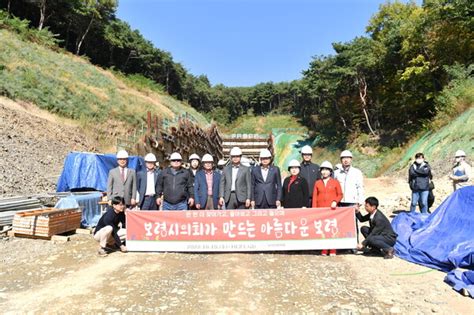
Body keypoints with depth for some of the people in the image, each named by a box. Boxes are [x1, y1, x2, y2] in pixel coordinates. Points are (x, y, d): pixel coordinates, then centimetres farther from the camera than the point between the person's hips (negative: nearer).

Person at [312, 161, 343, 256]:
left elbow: (340, 195, 8)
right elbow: (314, 197, 10)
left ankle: (332, 250, 6)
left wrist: (335, 201, -10)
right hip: (320, 210, 1)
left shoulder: (335, 182, 9)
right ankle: (324, 250, 6)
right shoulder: (317, 183, 12)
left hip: (332, 209, -1)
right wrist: (314, 209, 3)